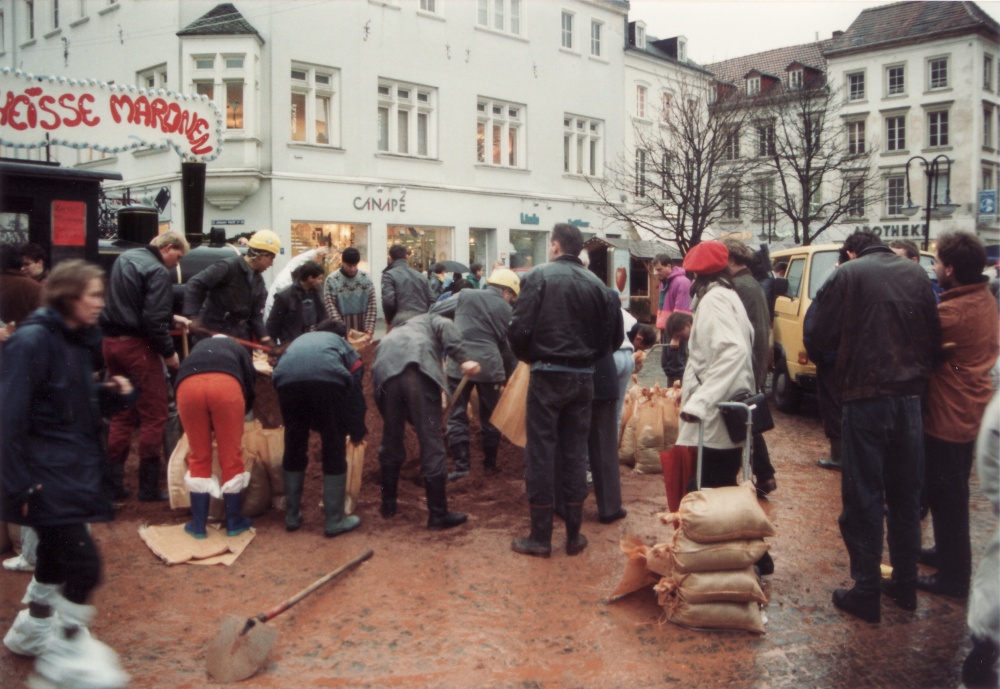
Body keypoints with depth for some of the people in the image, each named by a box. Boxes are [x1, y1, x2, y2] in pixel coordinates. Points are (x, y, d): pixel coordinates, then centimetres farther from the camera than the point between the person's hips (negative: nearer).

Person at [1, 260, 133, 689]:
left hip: (76, 468, 9)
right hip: (46, 473, -9)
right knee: (83, 562, -8)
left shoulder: (78, 341, 9)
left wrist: (112, 394, -2)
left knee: (57, 552, 21)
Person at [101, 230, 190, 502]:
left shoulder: (125, 258, 14)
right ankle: (149, 486, 5)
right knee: (154, 416, 1)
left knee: (122, 414, 16)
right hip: (138, 346, -9)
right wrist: (169, 352, -11)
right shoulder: (157, 271, -14)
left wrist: (172, 318, 19)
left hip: (112, 343, 9)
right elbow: (153, 320, -22)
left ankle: (114, 482, 17)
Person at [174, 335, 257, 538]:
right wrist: (233, 419, 40)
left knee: (199, 457, 17)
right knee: (231, 456, 12)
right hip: (226, 383, -2)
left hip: (188, 385, 2)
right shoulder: (238, 349, 37)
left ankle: (198, 525, 23)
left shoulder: (197, 348, 43)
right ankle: (234, 522, 23)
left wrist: (210, 423, 46)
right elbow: (250, 388, 24)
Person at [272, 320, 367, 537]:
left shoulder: (299, 340, 44)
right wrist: (357, 432, 43)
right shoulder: (344, 346, 36)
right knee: (334, 451, 11)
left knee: (294, 448, 20)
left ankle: (292, 516, 30)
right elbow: (355, 392, 30)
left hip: (287, 379, 3)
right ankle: (334, 521, 17)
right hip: (329, 379, -3)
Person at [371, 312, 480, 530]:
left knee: (391, 440, 21)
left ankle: (388, 504, 34)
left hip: (385, 369, 4)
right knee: (431, 442, 2)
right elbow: (446, 328, 7)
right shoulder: (431, 319, 34)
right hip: (418, 366, -4)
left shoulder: (393, 333, 44)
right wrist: (463, 359, -6)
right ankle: (438, 514, 6)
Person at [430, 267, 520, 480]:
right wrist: (511, 377, 20)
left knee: (457, 416, 6)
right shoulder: (506, 310, 7)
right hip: (489, 365, 0)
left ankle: (461, 465, 3)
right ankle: (489, 464, 23)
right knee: (489, 416, 15)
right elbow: (509, 347, 11)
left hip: (459, 364, 0)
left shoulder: (465, 296, 7)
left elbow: (434, 311, 13)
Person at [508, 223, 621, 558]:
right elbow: (614, 336, 4)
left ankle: (540, 537, 9)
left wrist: (528, 356, 5)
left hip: (547, 376, -4)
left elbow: (519, 328, -13)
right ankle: (574, 536, 18)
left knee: (541, 453, 4)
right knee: (575, 453, 12)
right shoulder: (596, 283, 4)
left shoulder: (539, 276, -7)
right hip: (583, 378, 4)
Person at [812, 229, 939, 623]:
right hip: (910, 396, 4)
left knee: (863, 498, 3)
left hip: (864, 398, -4)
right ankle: (905, 585, 26)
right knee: (906, 495, 16)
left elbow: (823, 338, -7)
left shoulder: (848, 275, -5)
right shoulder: (917, 275, 7)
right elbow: (934, 336, 10)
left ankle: (866, 594, 8)